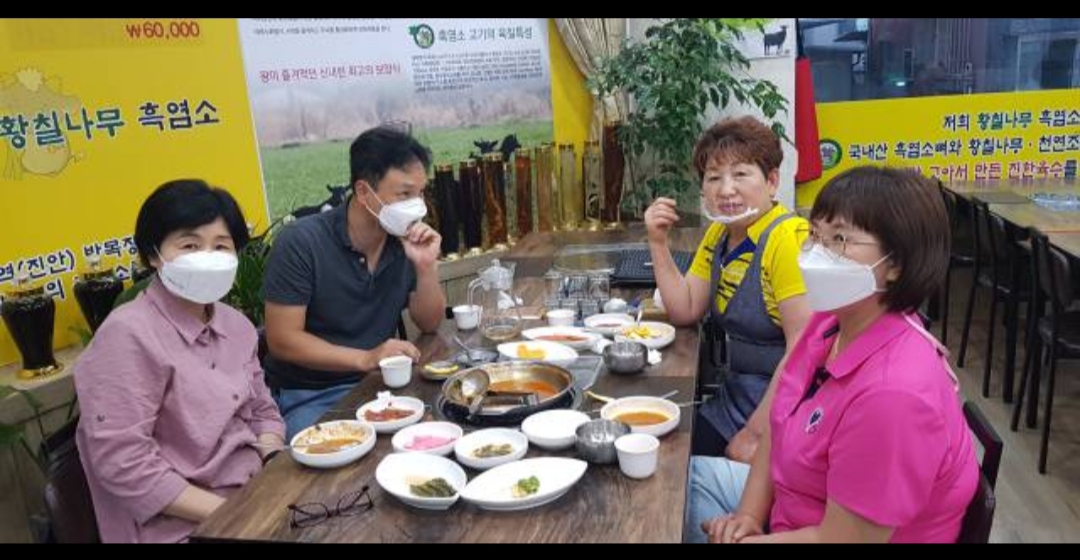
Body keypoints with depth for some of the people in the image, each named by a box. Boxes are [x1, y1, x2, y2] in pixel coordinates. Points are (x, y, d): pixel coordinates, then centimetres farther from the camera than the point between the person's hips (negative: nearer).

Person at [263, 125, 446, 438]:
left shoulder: (406, 241, -1)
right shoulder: (301, 243, -16)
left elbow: (429, 324, 2)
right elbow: (282, 340, -17)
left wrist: (426, 267, -15)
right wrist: (365, 358, -26)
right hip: (309, 395, -4)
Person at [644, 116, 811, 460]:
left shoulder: (789, 239, -20)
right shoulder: (719, 233, 7)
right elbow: (685, 312, 6)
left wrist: (755, 435, -20)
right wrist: (658, 242, -5)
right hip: (734, 399, 7)